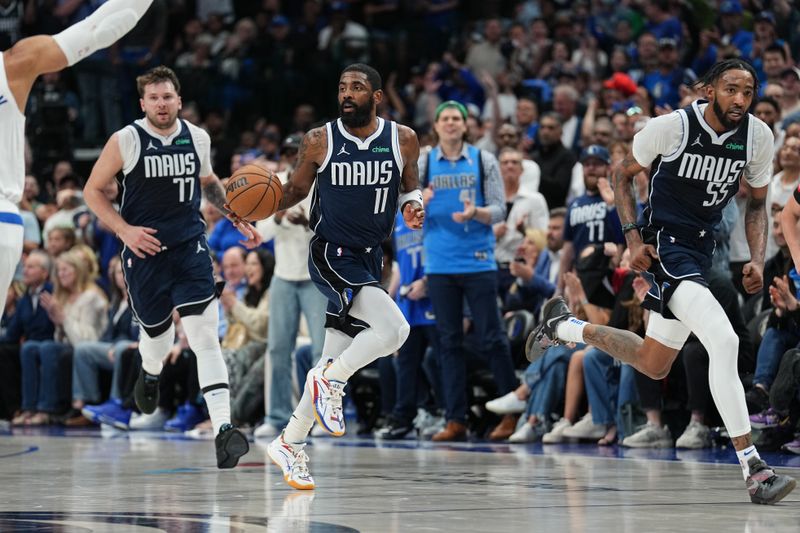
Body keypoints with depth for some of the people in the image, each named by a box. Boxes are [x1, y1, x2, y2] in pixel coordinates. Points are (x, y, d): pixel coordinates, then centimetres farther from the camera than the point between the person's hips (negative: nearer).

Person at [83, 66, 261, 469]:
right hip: (144, 250, -1)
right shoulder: (125, 141, -9)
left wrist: (237, 220, 13)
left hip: (190, 247, 1)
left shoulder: (197, 138, 1)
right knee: (157, 334, 16)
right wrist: (124, 230, -12)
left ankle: (223, 429, -25)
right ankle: (150, 373, 55)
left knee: (205, 336, -16)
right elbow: (93, 190, 0)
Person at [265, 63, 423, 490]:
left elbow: (409, 187, 16)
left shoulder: (402, 139, 0)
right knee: (394, 329, -25)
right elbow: (295, 190, 7)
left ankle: (290, 442, 19)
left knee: (335, 363, 7)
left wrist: (411, 204, -7)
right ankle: (330, 380, -5)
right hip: (331, 256, -5)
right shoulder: (319, 141, -6)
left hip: (370, 258, 5)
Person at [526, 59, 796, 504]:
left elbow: (757, 204, 12)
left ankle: (563, 325, 43)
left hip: (703, 251, 7)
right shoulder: (672, 126, -14)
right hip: (665, 244, -7)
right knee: (724, 342, -26)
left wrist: (757, 260, -2)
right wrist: (634, 238, -9)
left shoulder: (758, 136, -2)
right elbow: (624, 175, 1)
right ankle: (753, 469, -25)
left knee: (653, 365, 19)